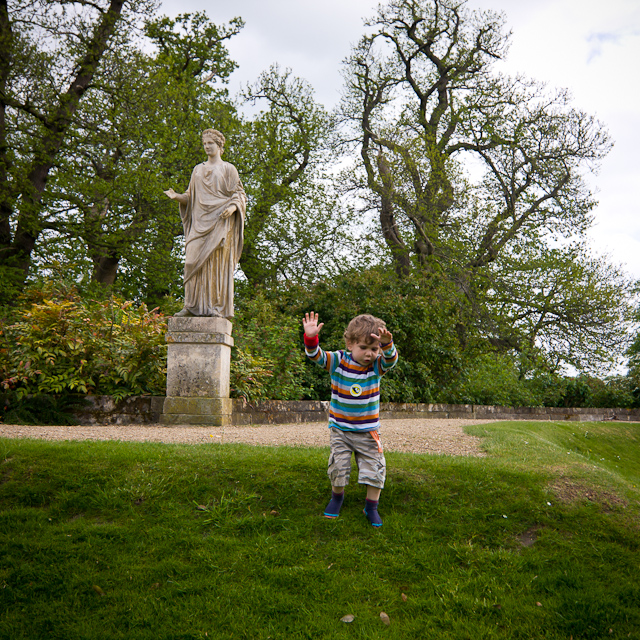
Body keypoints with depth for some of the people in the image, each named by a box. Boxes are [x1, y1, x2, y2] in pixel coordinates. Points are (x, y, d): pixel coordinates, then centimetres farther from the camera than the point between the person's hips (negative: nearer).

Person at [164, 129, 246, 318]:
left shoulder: (228, 169, 9)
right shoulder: (198, 170, 21)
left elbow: (239, 194, 3)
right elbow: (191, 197, 21)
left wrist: (232, 207, -18)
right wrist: (177, 196, 1)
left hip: (219, 221, -4)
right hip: (200, 221, 4)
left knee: (218, 263, -10)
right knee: (194, 260, -7)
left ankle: (219, 307, -9)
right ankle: (193, 305, -7)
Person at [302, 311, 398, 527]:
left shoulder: (377, 366, -9)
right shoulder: (337, 361, -10)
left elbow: (391, 359, -28)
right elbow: (316, 355, -21)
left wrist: (387, 344, -50)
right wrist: (311, 337, -41)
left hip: (368, 431, 1)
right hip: (340, 429, 0)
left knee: (375, 467, 2)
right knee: (338, 465, 5)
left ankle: (371, 506, 22)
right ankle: (337, 497, 34)